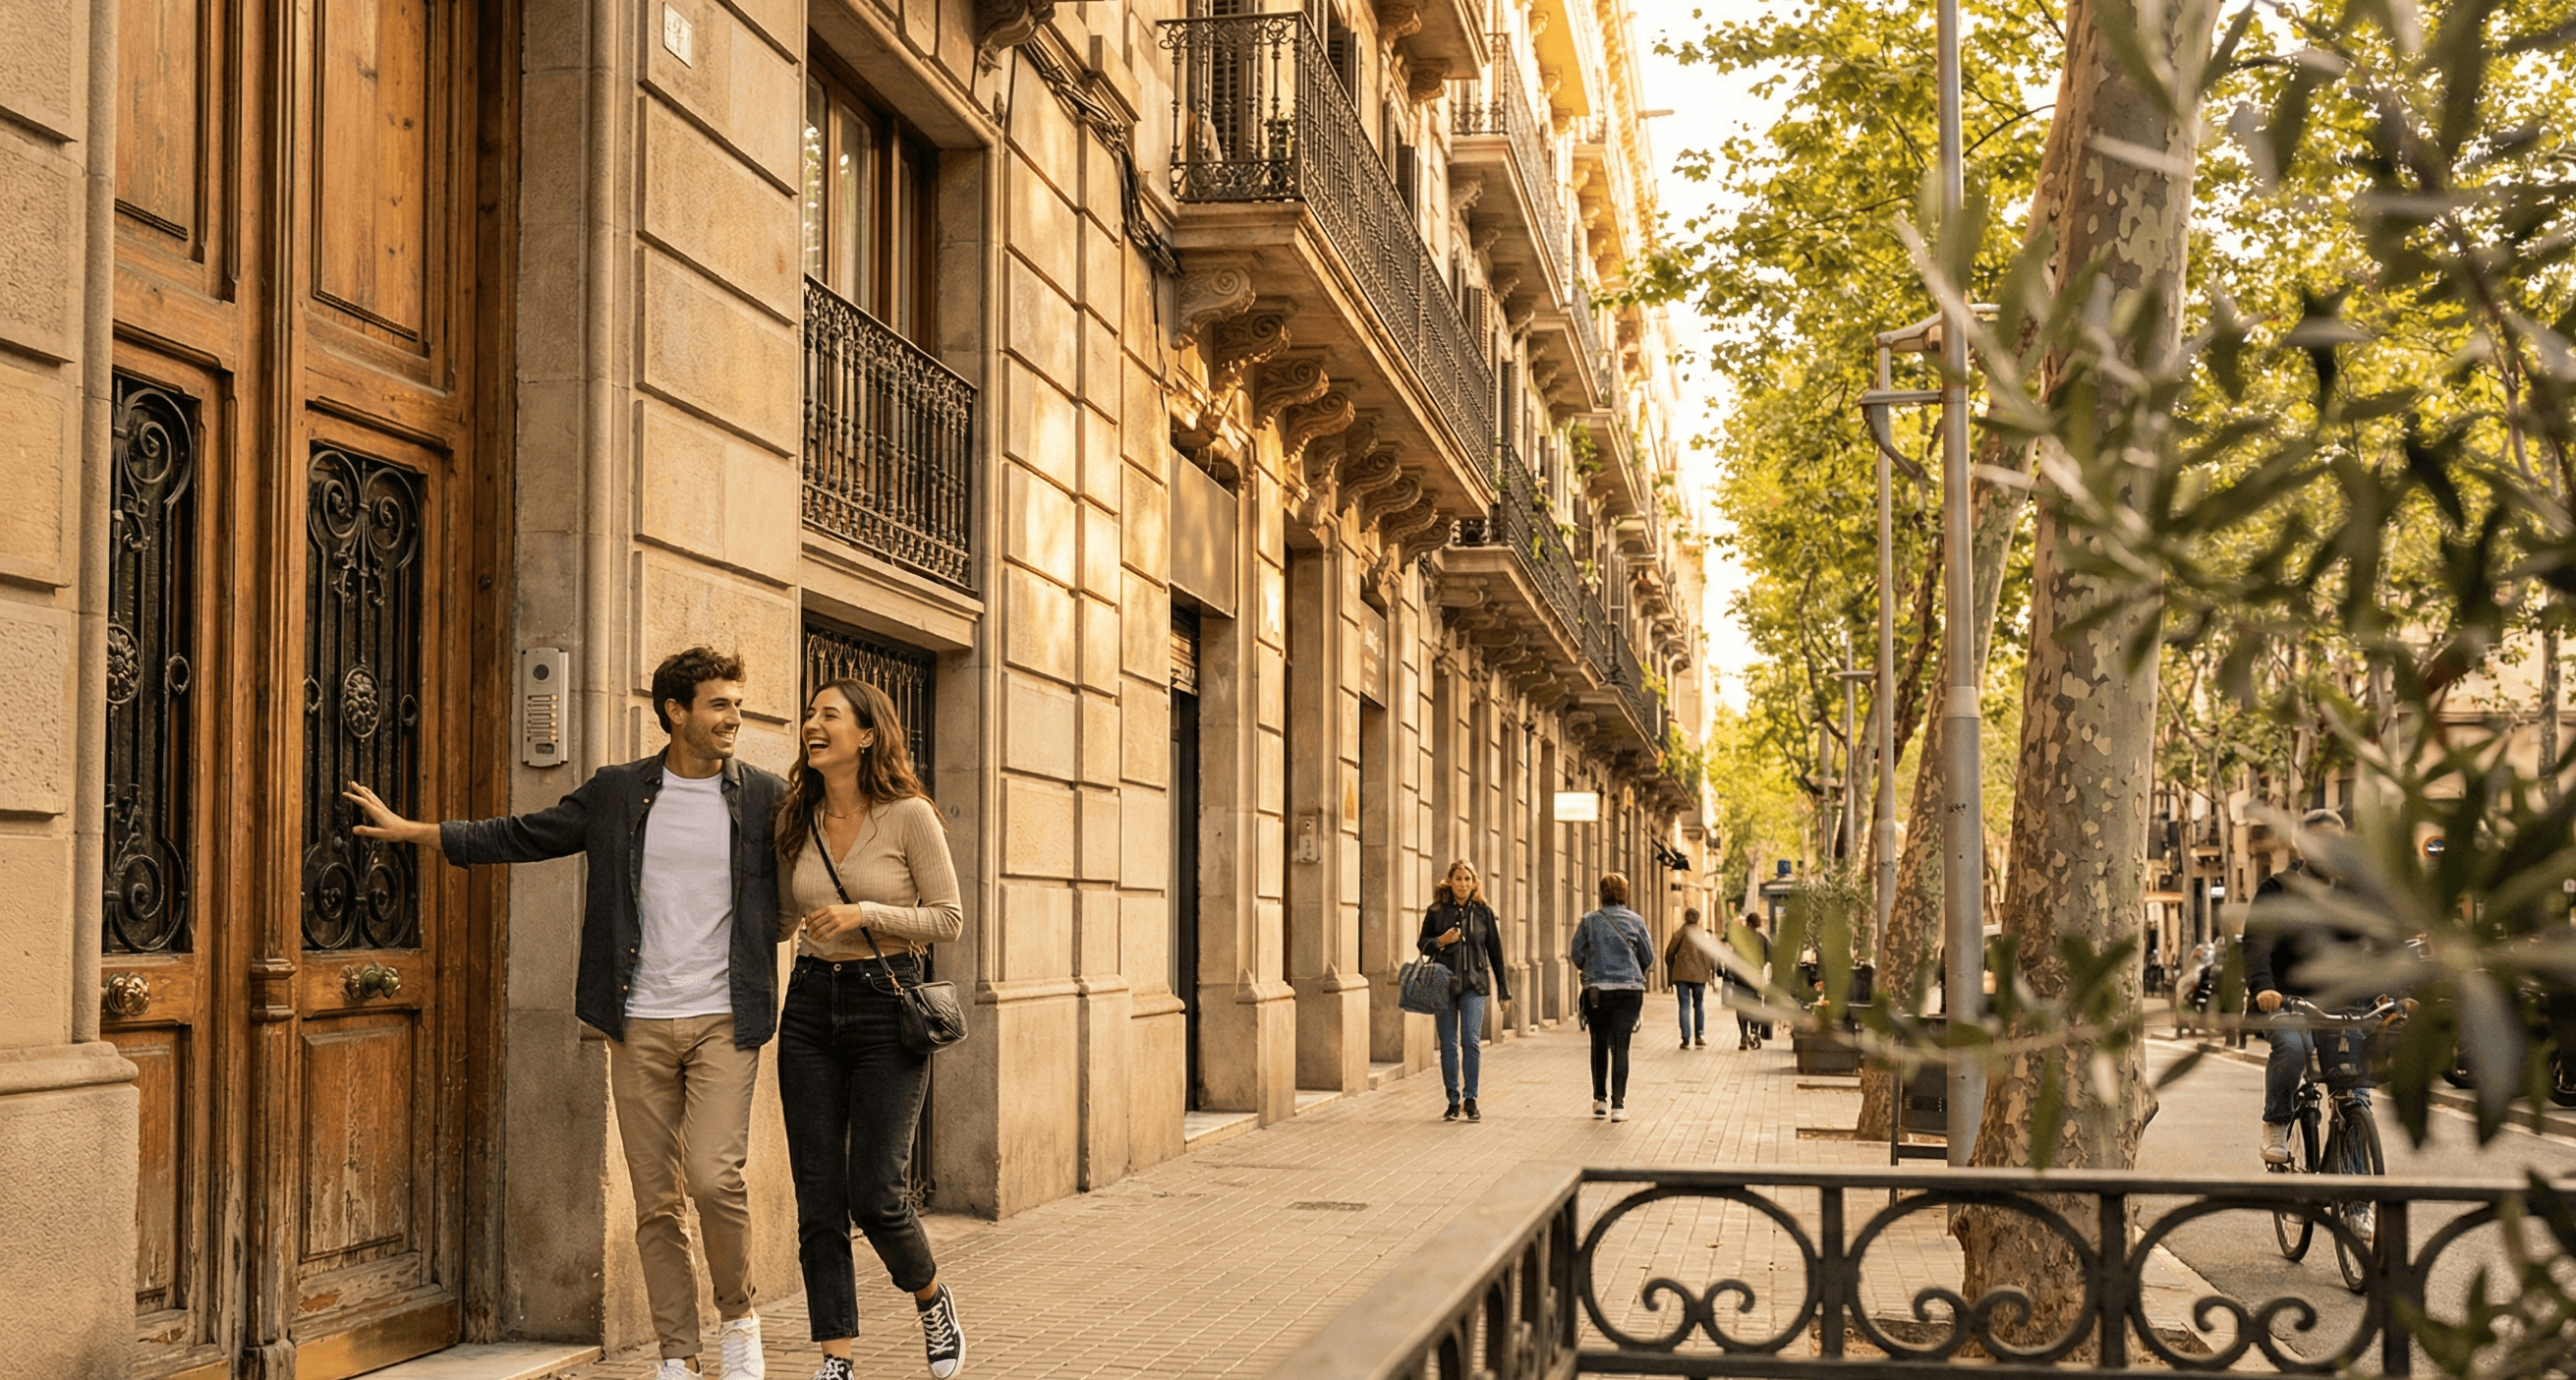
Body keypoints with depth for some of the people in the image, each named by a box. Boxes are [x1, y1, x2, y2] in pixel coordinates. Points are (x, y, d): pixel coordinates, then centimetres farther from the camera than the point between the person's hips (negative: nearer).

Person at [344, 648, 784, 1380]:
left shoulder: (765, 798, 3)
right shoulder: (616, 793, 7)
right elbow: (519, 836, 13)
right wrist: (408, 829, 12)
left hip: (724, 1020, -2)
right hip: (641, 1025, 2)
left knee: (714, 1176, -16)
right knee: (656, 1201, 4)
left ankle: (739, 1318, 8)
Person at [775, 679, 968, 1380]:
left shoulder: (909, 816, -7)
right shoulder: (797, 822, 8)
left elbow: (948, 918, -5)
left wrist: (866, 913, -18)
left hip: (887, 1006, -5)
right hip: (810, 1007, 5)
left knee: (873, 1192, -8)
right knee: (818, 1197, 1)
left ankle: (933, 1302, 22)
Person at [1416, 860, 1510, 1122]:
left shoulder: (1483, 912, 6)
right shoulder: (1436, 911, 4)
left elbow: (1494, 950, 10)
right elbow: (1422, 943, 11)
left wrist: (1502, 989, 9)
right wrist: (1440, 941, -11)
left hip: (1474, 985, -1)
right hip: (1444, 983, 1)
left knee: (1470, 1041, -11)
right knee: (1448, 1044, 2)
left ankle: (1470, 1100, -2)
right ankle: (1453, 1100, 11)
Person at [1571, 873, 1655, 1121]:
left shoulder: (1589, 921, -2)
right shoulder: (1635, 921, -2)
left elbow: (1577, 956, 2)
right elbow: (1648, 957, 4)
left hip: (1597, 990, 1)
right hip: (1629, 989, -1)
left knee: (1600, 1045, 14)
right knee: (1620, 1045, 1)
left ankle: (1600, 1099, 20)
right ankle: (1618, 1105, -4)